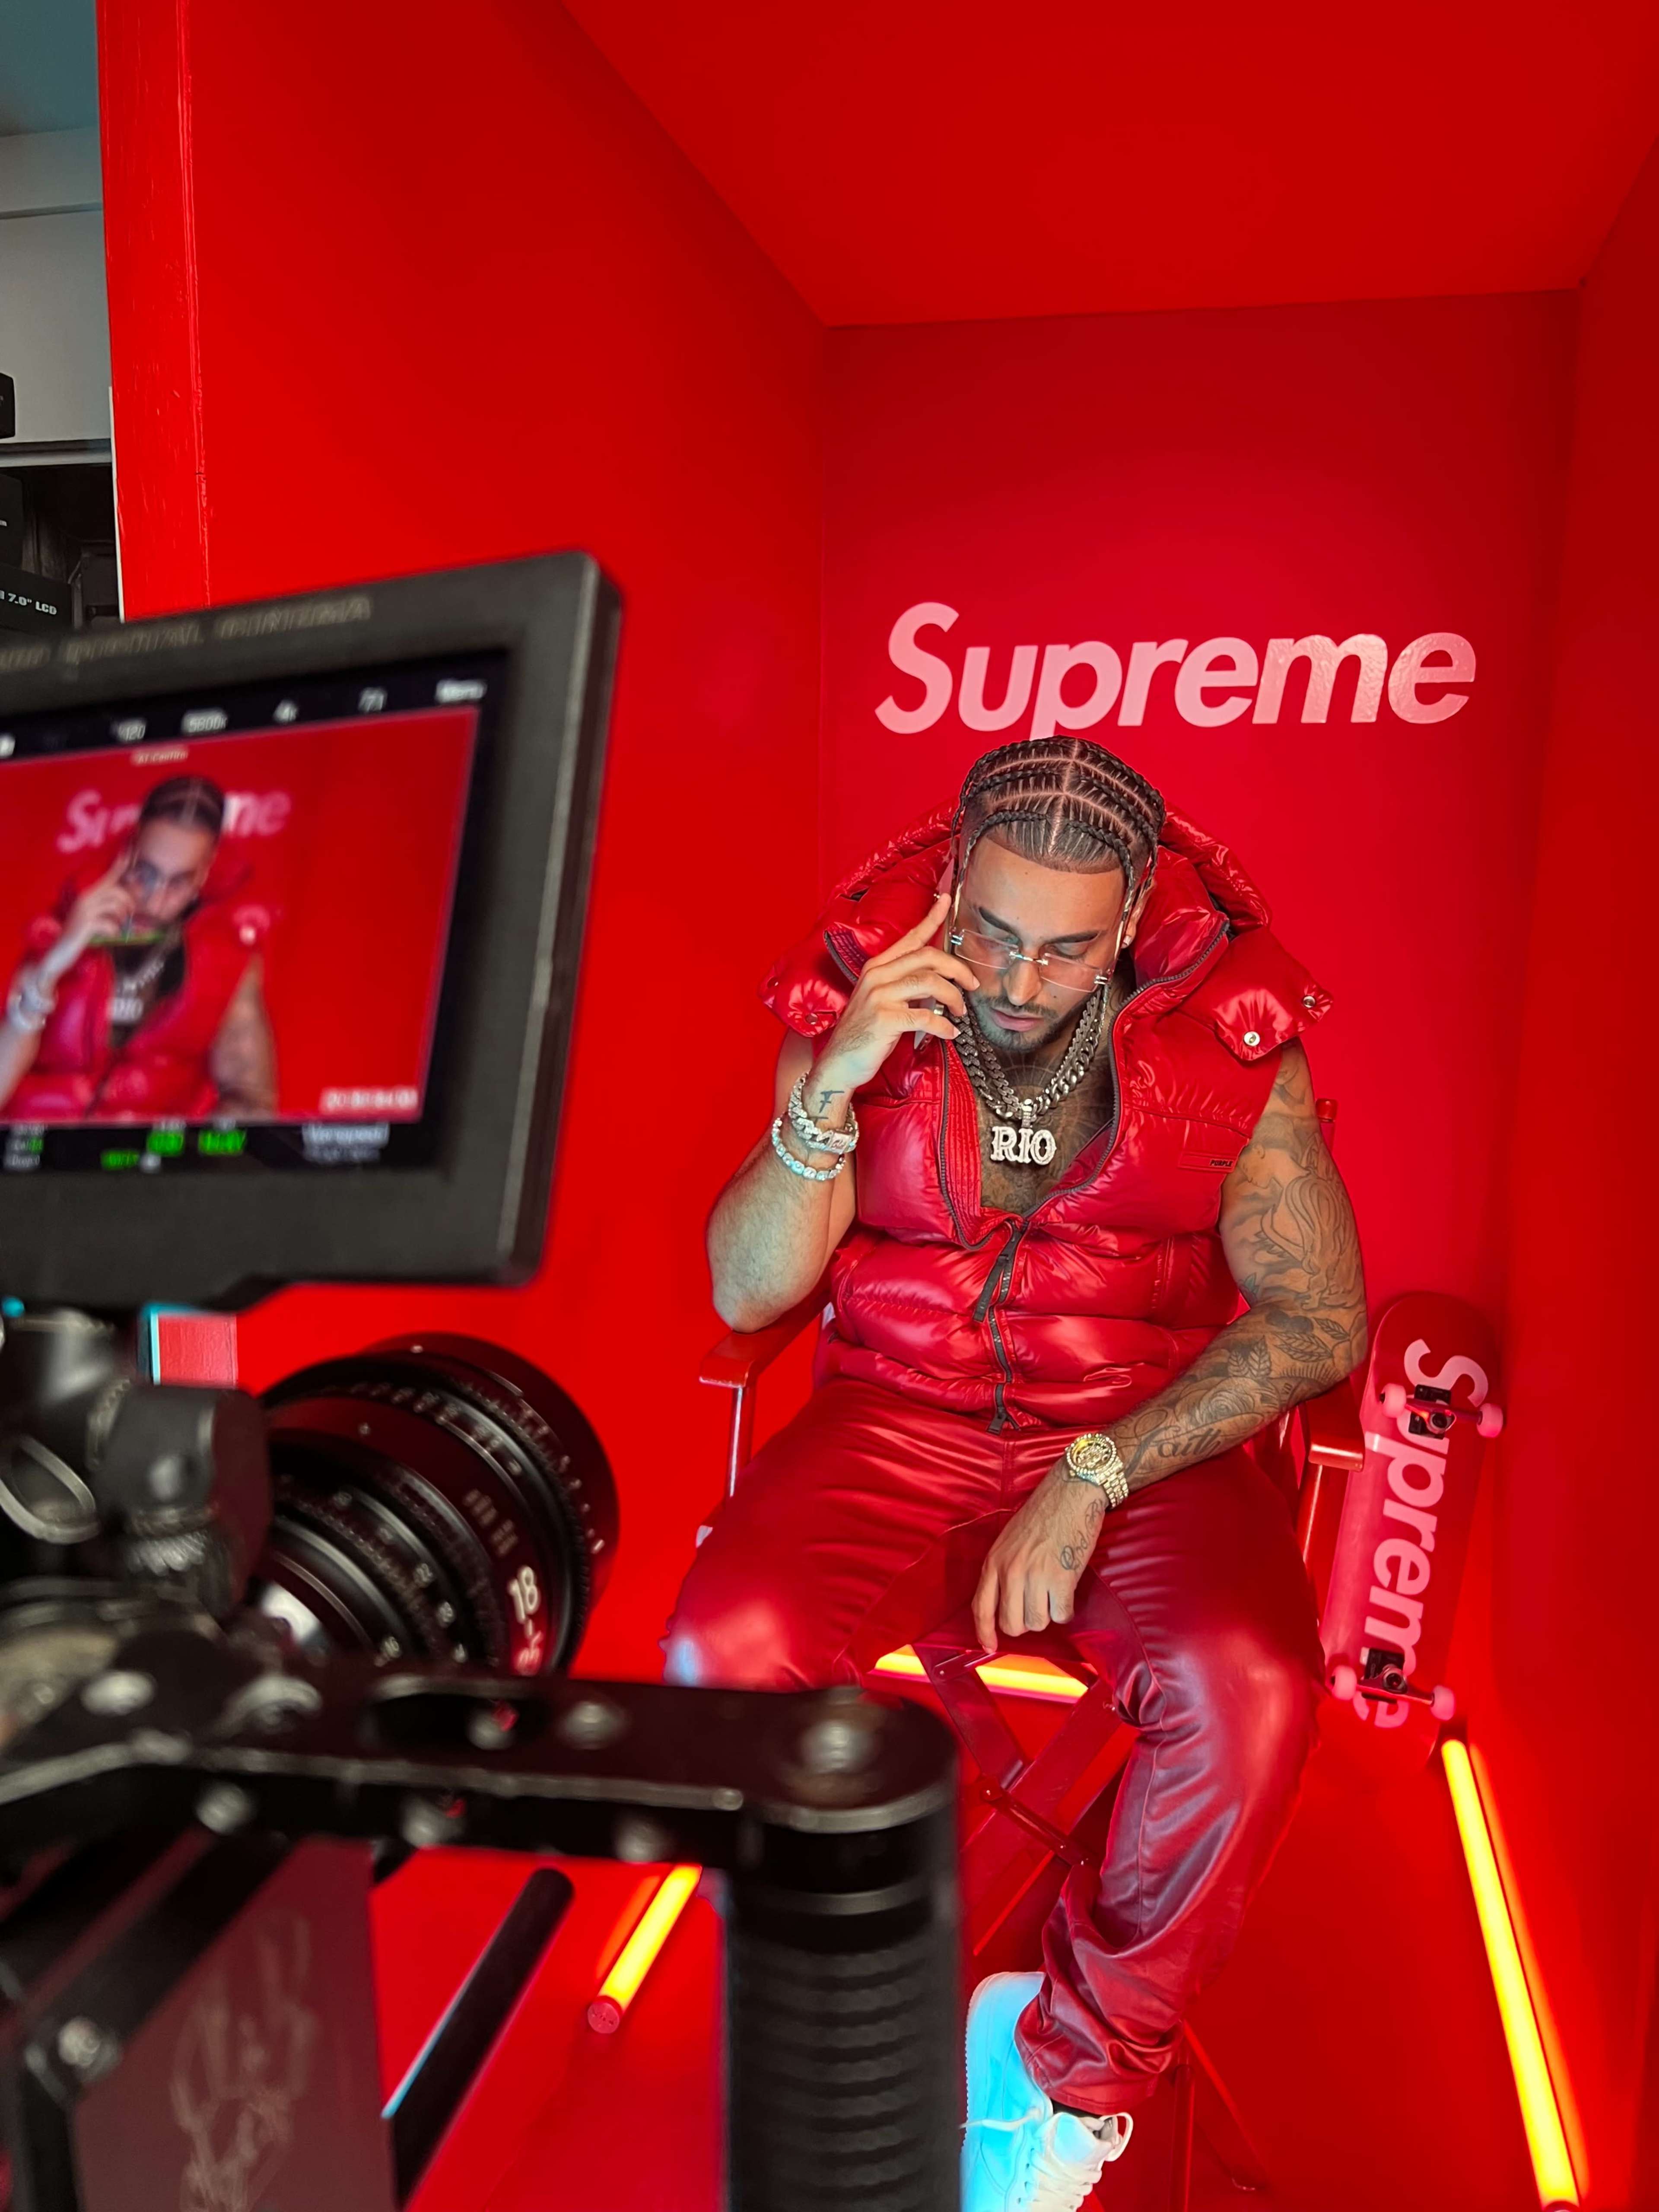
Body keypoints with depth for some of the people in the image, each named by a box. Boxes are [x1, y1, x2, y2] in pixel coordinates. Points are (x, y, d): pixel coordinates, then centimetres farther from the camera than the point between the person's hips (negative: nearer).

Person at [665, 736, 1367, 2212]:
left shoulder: (1230, 1035, -8)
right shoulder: (859, 1000, -6)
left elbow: (1321, 1319, -7)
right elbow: (746, 1292, -8)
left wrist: (1093, 1477, -17)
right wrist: (833, 1088, -26)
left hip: (1150, 1431, 0)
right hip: (900, 1416, 1)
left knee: (1249, 1688, -28)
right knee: (722, 1652, -24)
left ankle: (1078, 2075, 2)